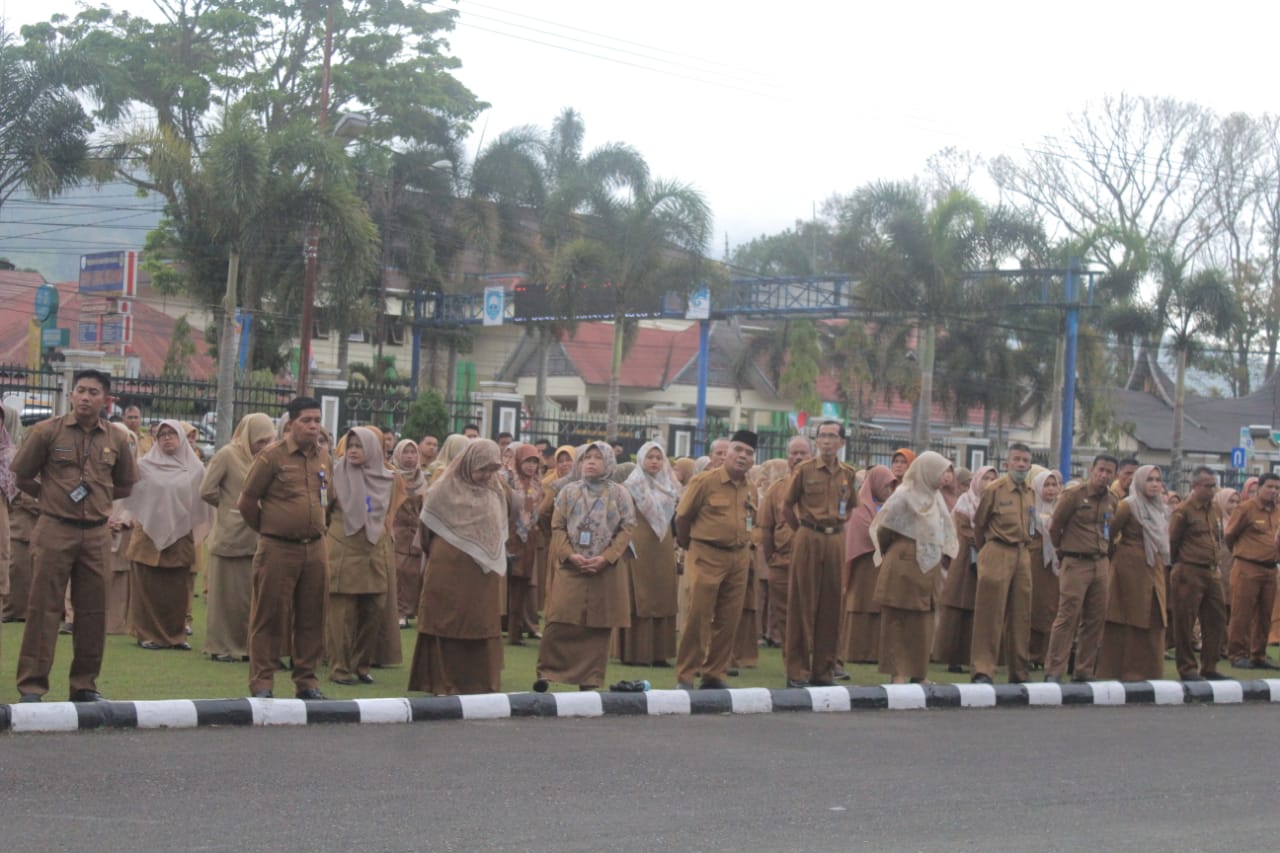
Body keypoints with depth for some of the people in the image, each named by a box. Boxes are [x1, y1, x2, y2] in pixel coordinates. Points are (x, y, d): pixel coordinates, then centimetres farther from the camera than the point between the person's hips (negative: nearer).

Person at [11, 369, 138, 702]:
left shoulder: (115, 440, 5)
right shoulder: (46, 432, -4)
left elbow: (125, 484, 19)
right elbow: (22, 476, 3)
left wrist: (98, 500, 9)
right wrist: (52, 498, 4)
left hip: (97, 534, 3)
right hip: (55, 531, -3)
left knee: (93, 611, 7)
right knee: (44, 608, -3)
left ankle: (85, 684, 17)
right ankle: (31, 687, 0)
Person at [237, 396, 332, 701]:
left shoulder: (324, 460, 11)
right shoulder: (272, 456, -7)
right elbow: (247, 501, -3)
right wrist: (269, 529, 7)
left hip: (315, 549, 5)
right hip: (277, 549, -5)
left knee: (311, 618, 8)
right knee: (270, 617, -1)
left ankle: (306, 680, 18)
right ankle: (261, 683, 5)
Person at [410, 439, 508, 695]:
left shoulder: (495, 492, 9)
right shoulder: (445, 489, -5)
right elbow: (428, 529, 5)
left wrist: (494, 563, 10)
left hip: (483, 576, 4)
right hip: (448, 572, -4)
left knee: (484, 626, 5)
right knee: (447, 626, 0)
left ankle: (482, 683, 11)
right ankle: (443, 684, 5)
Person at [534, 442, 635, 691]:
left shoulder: (619, 494, 6)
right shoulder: (568, 491, 8)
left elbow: (627, 528, 1)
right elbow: (557, 526, 5)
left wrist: (606, 557, -11)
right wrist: (570, 554, -11)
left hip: (605, 569, 0)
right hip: (570, 567, 0)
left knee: (599, 627, 0)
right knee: (560, 623, -7)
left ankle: (590, 680, 8)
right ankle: (546, 672, 3)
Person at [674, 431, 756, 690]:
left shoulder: (748, 488, 9)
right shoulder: (705, 481, -8)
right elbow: (682, 517, -2)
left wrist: (744, 547, 15)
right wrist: (689, 546, 9)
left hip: (738, 559, 6)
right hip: (707, 557, -6)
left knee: (729, 620, 7)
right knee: (698, 616, -6)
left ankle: (714, 674, 17)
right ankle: (685, 676, 2)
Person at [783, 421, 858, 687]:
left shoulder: (847, 474, 9)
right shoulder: (804, 470, -1)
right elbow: (789, 504, 7)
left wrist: (840, 522, 10)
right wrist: (801, 528, 6)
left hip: (836, 540, 3)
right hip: (808, 538, -3)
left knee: (831, 605, 5)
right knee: (803, 603, -1)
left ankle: (824, 669, 13)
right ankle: (797, 670, 2)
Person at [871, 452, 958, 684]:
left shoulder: (935, 497, 11)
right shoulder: (903, 496, -10)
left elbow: (942, 532, 18)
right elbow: (885, 529, -5)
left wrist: (937, 553, 6)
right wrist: (891, 552, 8)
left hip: (928, 567, 7)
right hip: (904, 566, -7)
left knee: (923, 623, 9)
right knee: (898, 622, -2)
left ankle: (918, 674, 16)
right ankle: (898, 673, 0)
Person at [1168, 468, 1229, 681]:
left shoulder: (1216, 508, 12)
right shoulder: (1183, 511, -9)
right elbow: (1171, 542, -5)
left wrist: (1217, 559, 15)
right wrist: (1180, 562, 3)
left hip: (1211, 573, 7)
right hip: (1189, 573, -7)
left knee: (1217, 620, 8)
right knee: (1185, 623, -2)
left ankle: (1209, 668, 16)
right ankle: (1187, 669, 5)